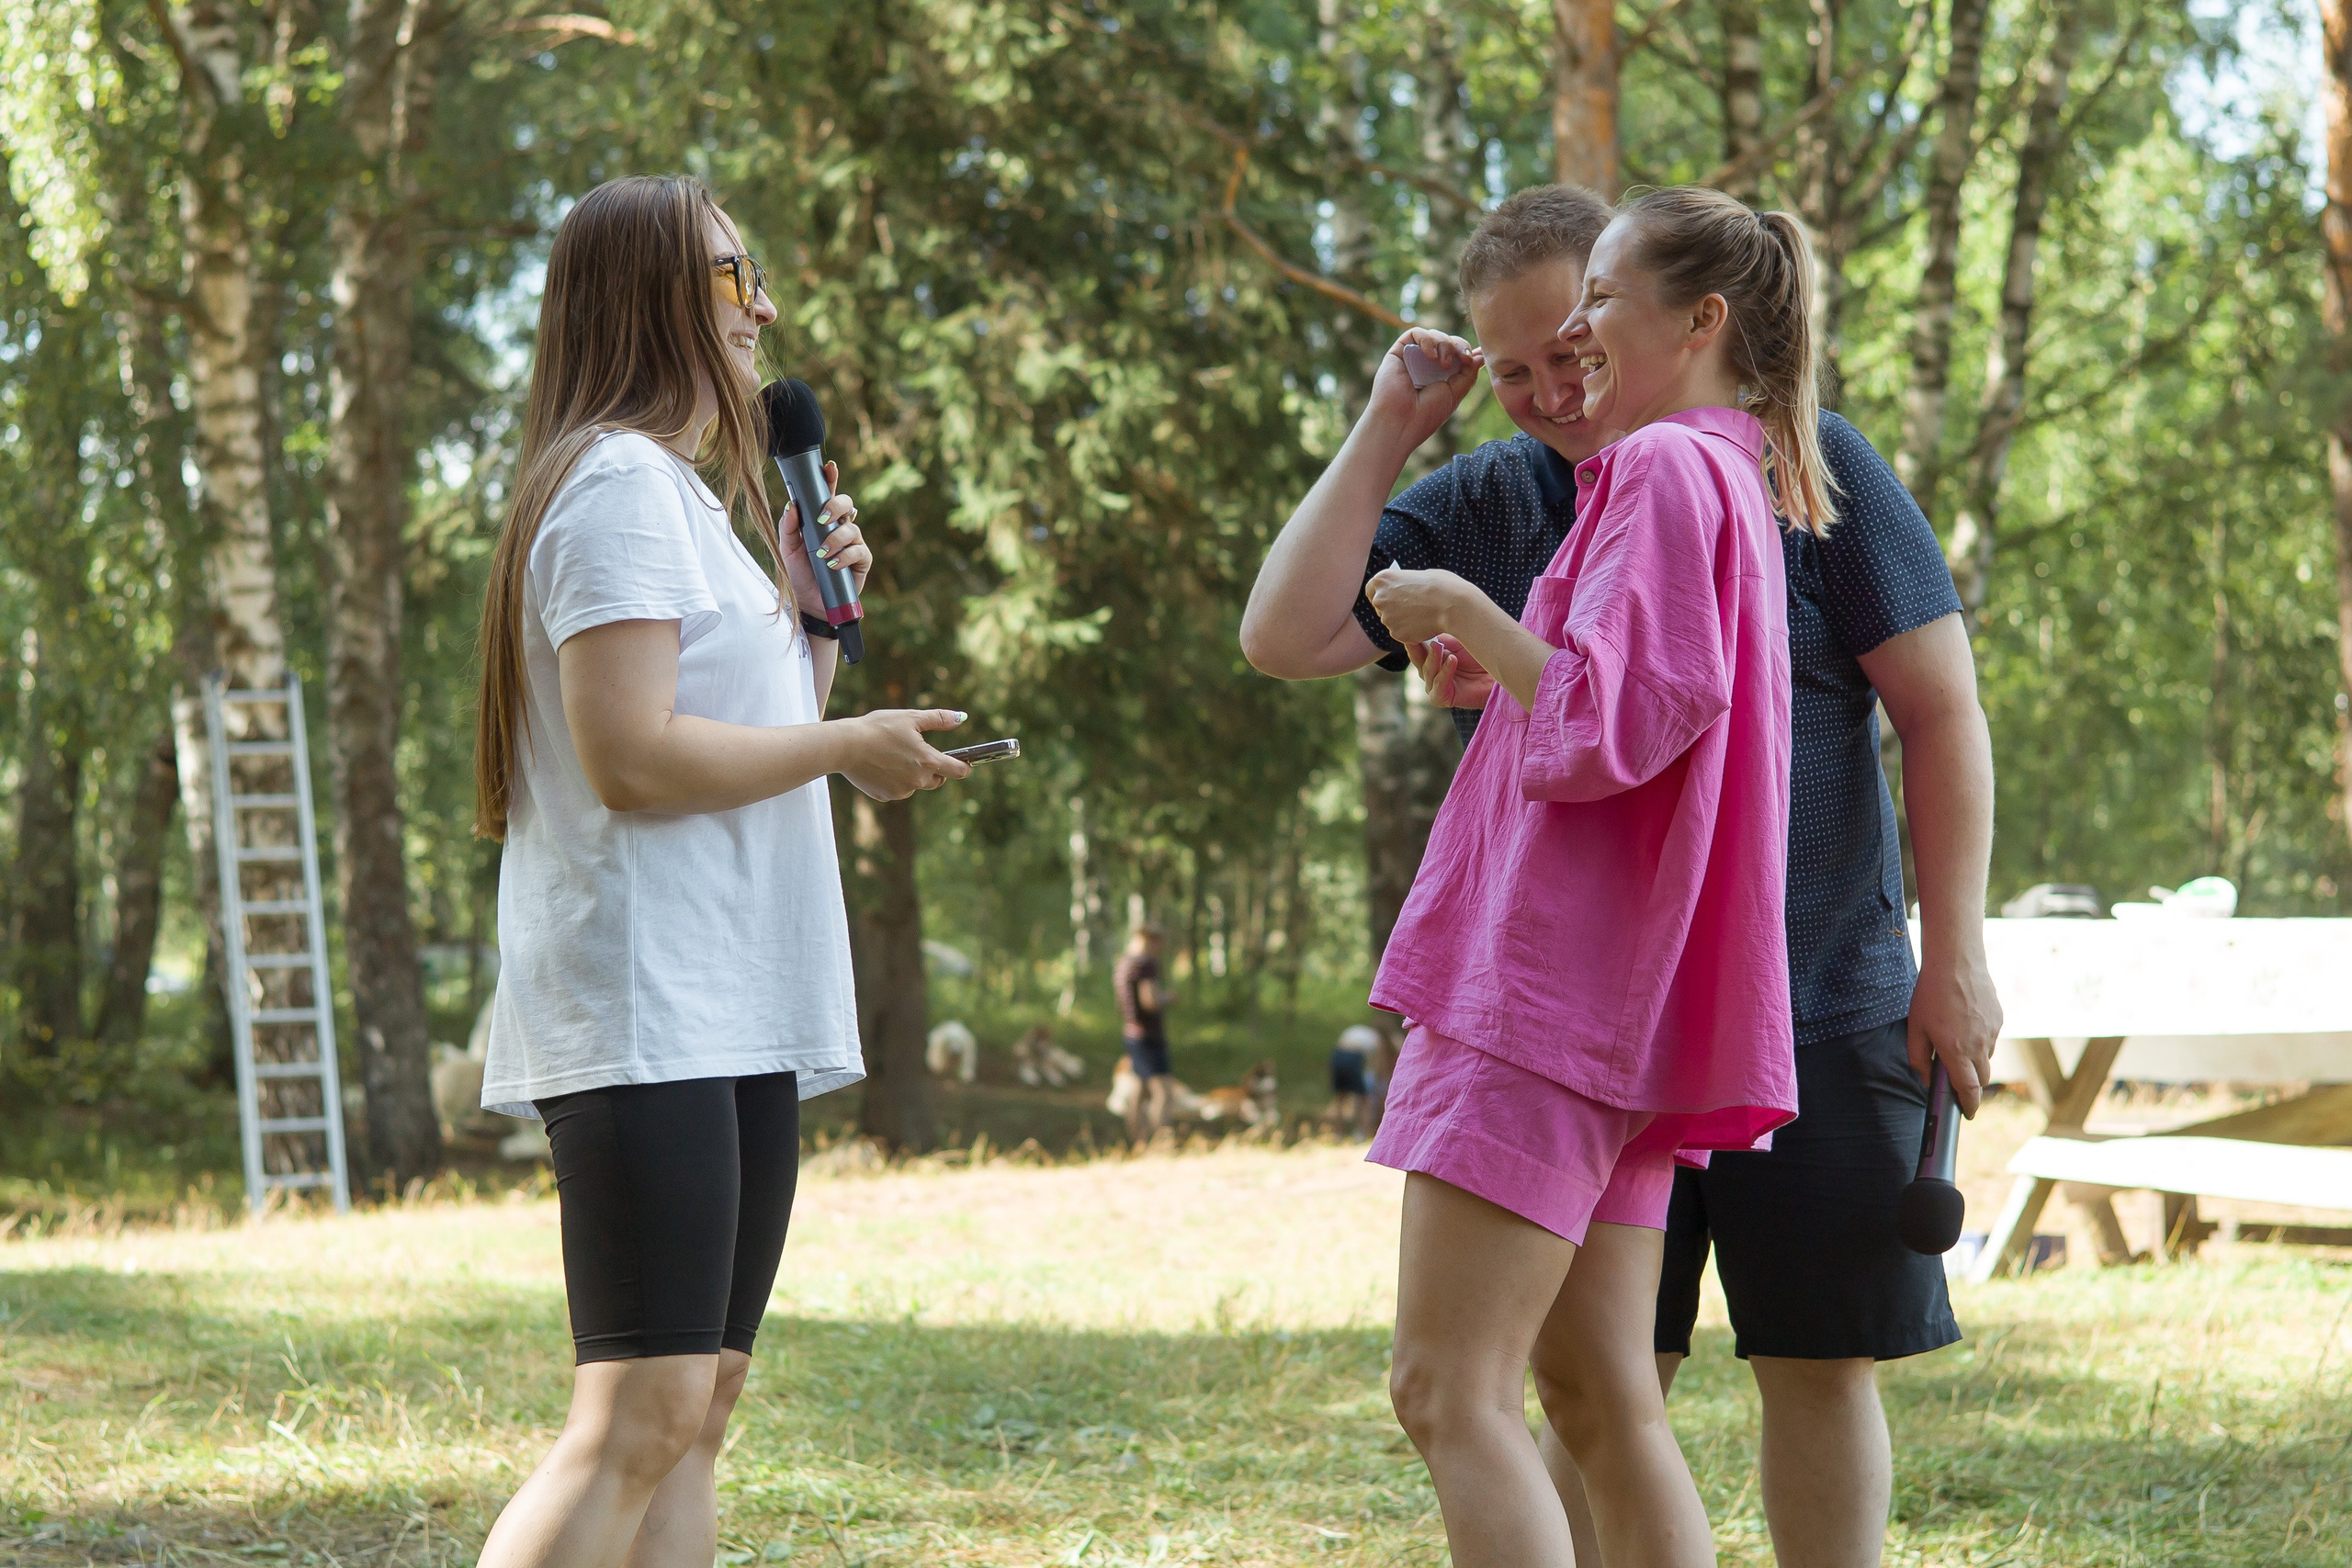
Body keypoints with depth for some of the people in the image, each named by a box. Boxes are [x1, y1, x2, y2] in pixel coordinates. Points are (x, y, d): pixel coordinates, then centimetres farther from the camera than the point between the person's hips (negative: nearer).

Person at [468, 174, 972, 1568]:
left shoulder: (688, 496, 23)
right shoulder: (618, 485, -9)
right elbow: (631, 756, -20)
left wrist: (812, 622, 14)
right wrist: (851, 746, -10)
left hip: (735, 1016, 11)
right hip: (647, 1017, -11)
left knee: (704, 1400, 8)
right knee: (641, 1414, -18)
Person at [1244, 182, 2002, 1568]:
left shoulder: (1804, 464, -1)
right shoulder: (1474, 510, 7)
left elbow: (1941, 711, 0)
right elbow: (1285, 639, -4)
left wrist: (1956, 952, -6)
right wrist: (1388, 429, -6)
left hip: (1821, 1011, -2)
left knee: (1822, 1362, 3)